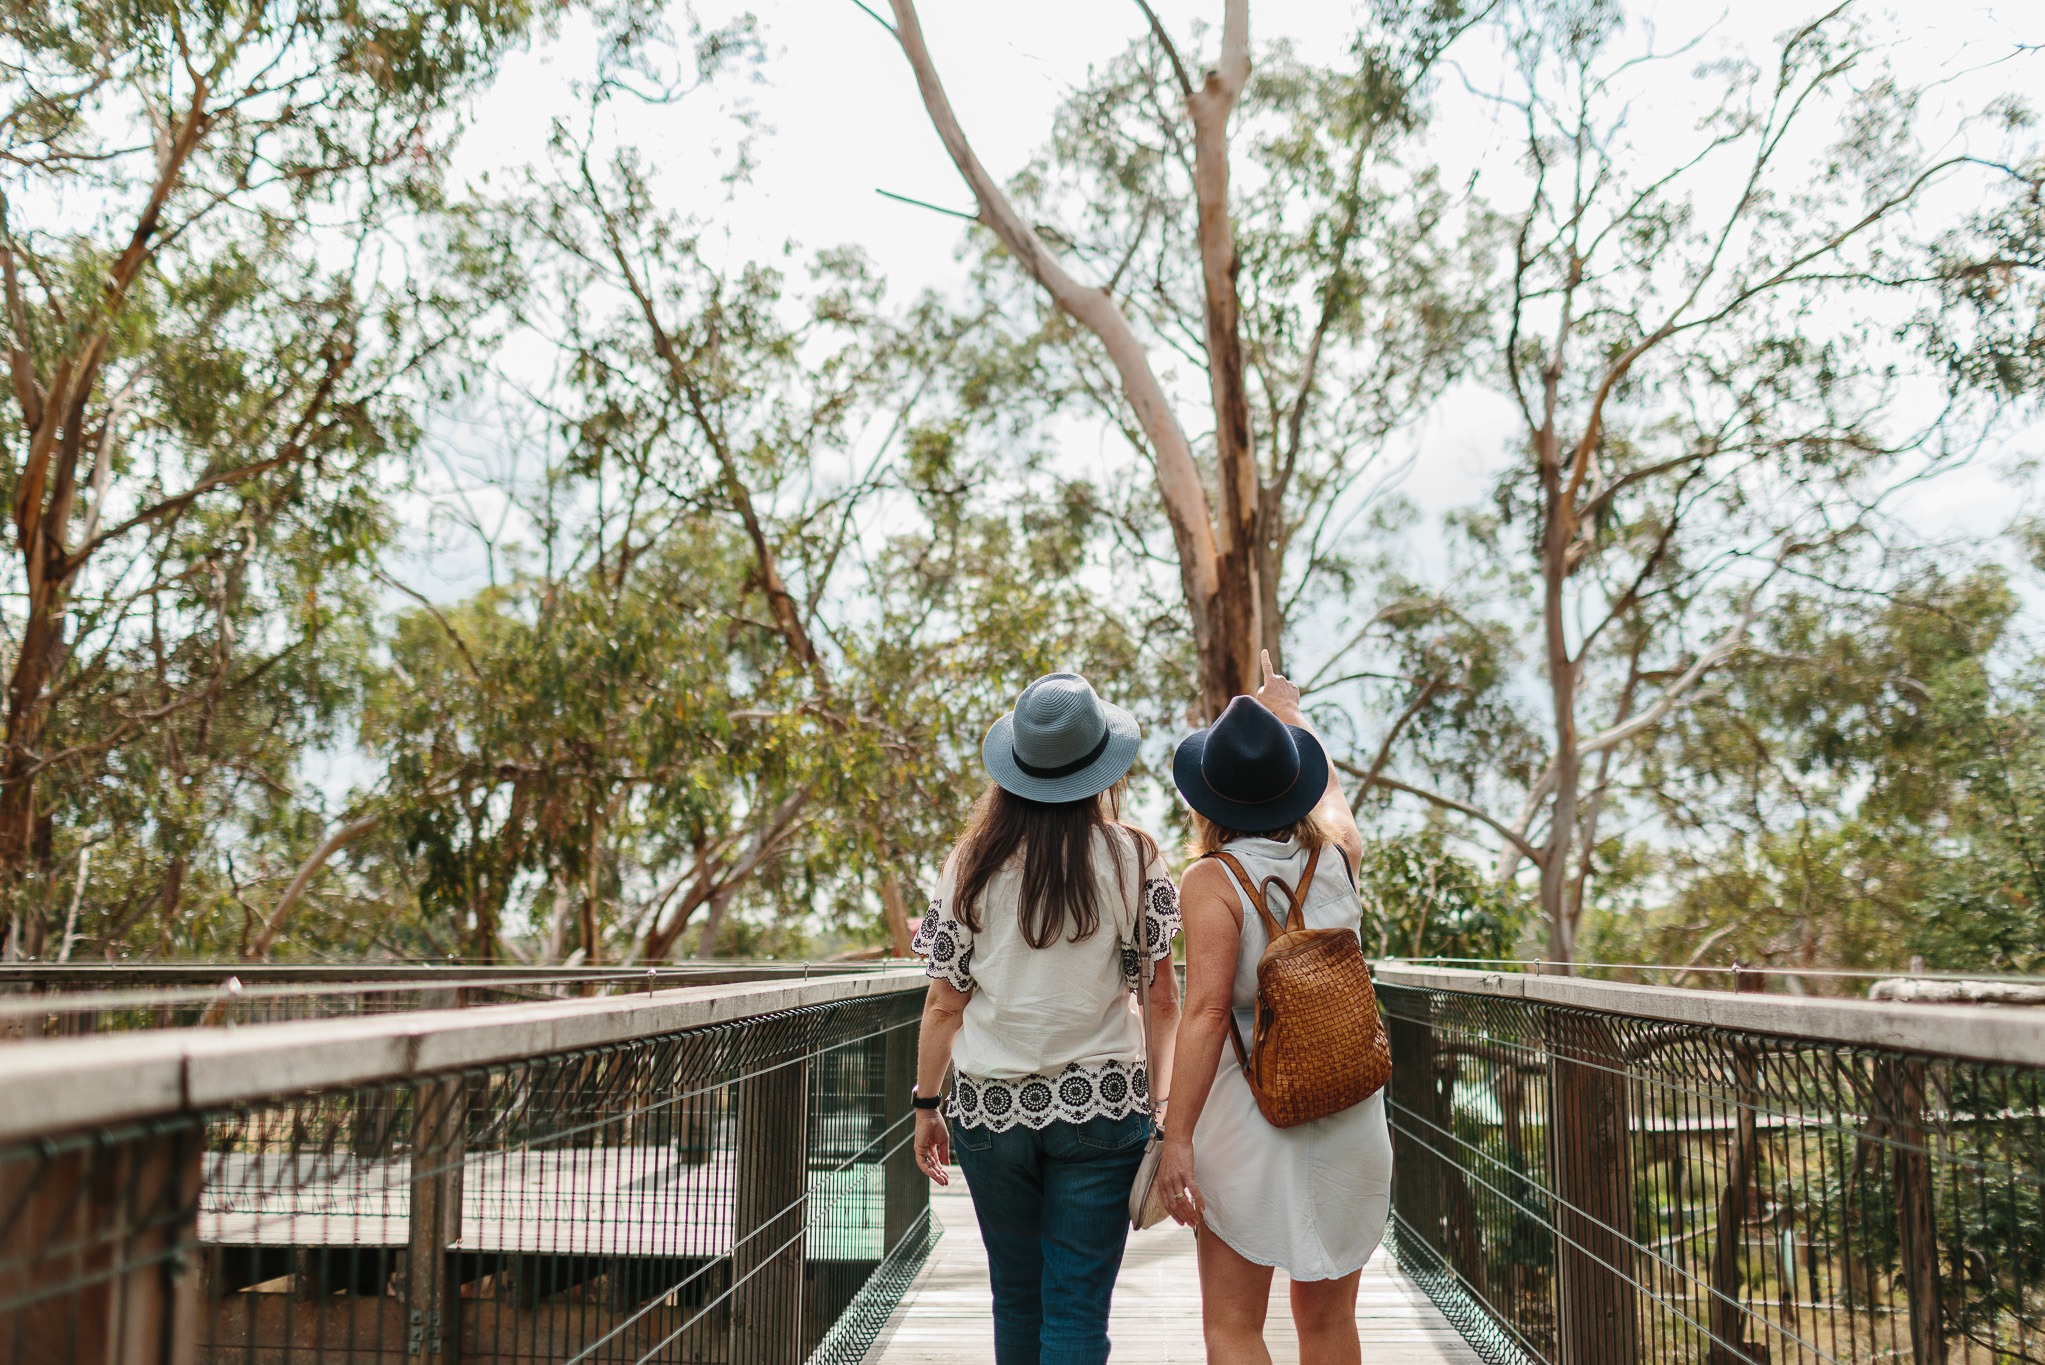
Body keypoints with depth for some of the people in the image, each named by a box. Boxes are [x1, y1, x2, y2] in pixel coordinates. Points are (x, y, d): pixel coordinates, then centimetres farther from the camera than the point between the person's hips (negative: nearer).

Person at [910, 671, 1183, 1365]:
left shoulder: (972, 864, -2)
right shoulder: (1130, 858, -5)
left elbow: (944, 1004, 0)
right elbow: (1162, 998, -3)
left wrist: (926, 1106, 11)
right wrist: (1164, 1098, 9)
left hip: (991, 1107, 2)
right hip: (1100, 1104, -2)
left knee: (1016, 1299, 18)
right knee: (1077, 1308, 3)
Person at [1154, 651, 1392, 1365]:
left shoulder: (1213, 880, -14)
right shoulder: (1337, 854, 0)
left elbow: (1206, 1012, -20)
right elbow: (1330, 788, 24)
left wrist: (1177, 1137, -17)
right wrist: (1289, 713, 40)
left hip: (1249, 1109, -5)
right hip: (1349, 1114, 5)